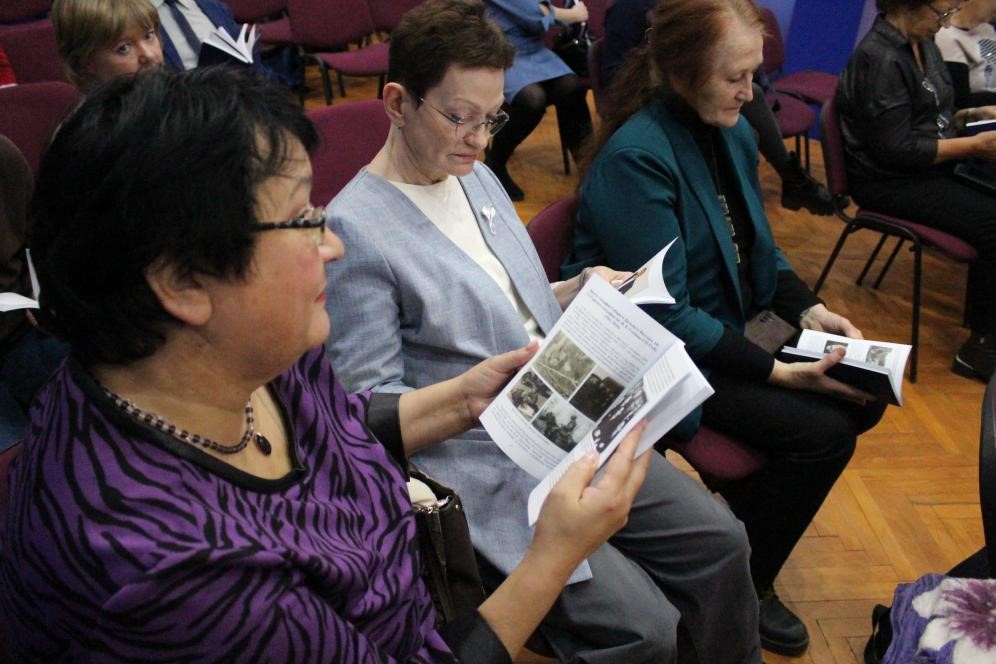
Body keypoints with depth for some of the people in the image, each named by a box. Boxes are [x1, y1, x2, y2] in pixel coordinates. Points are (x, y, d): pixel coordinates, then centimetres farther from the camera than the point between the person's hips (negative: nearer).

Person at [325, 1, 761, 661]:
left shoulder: (477, 176, 10)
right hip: (480, 466, -7)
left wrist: (574, 292, 5)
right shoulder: (355, 227, -16)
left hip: (567, 426, 8)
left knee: (720, 540, 3)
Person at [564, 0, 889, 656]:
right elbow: (665, 315, -24)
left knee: (863, 397, 2)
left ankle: (749, 499, 24)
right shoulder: (634, 158, -23)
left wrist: (809, 309, -4)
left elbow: (759, 248, 14)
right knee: (822, 430, -17)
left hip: (728, 331, 9)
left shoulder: (734, 132, 2)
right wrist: (778, 371, -23)